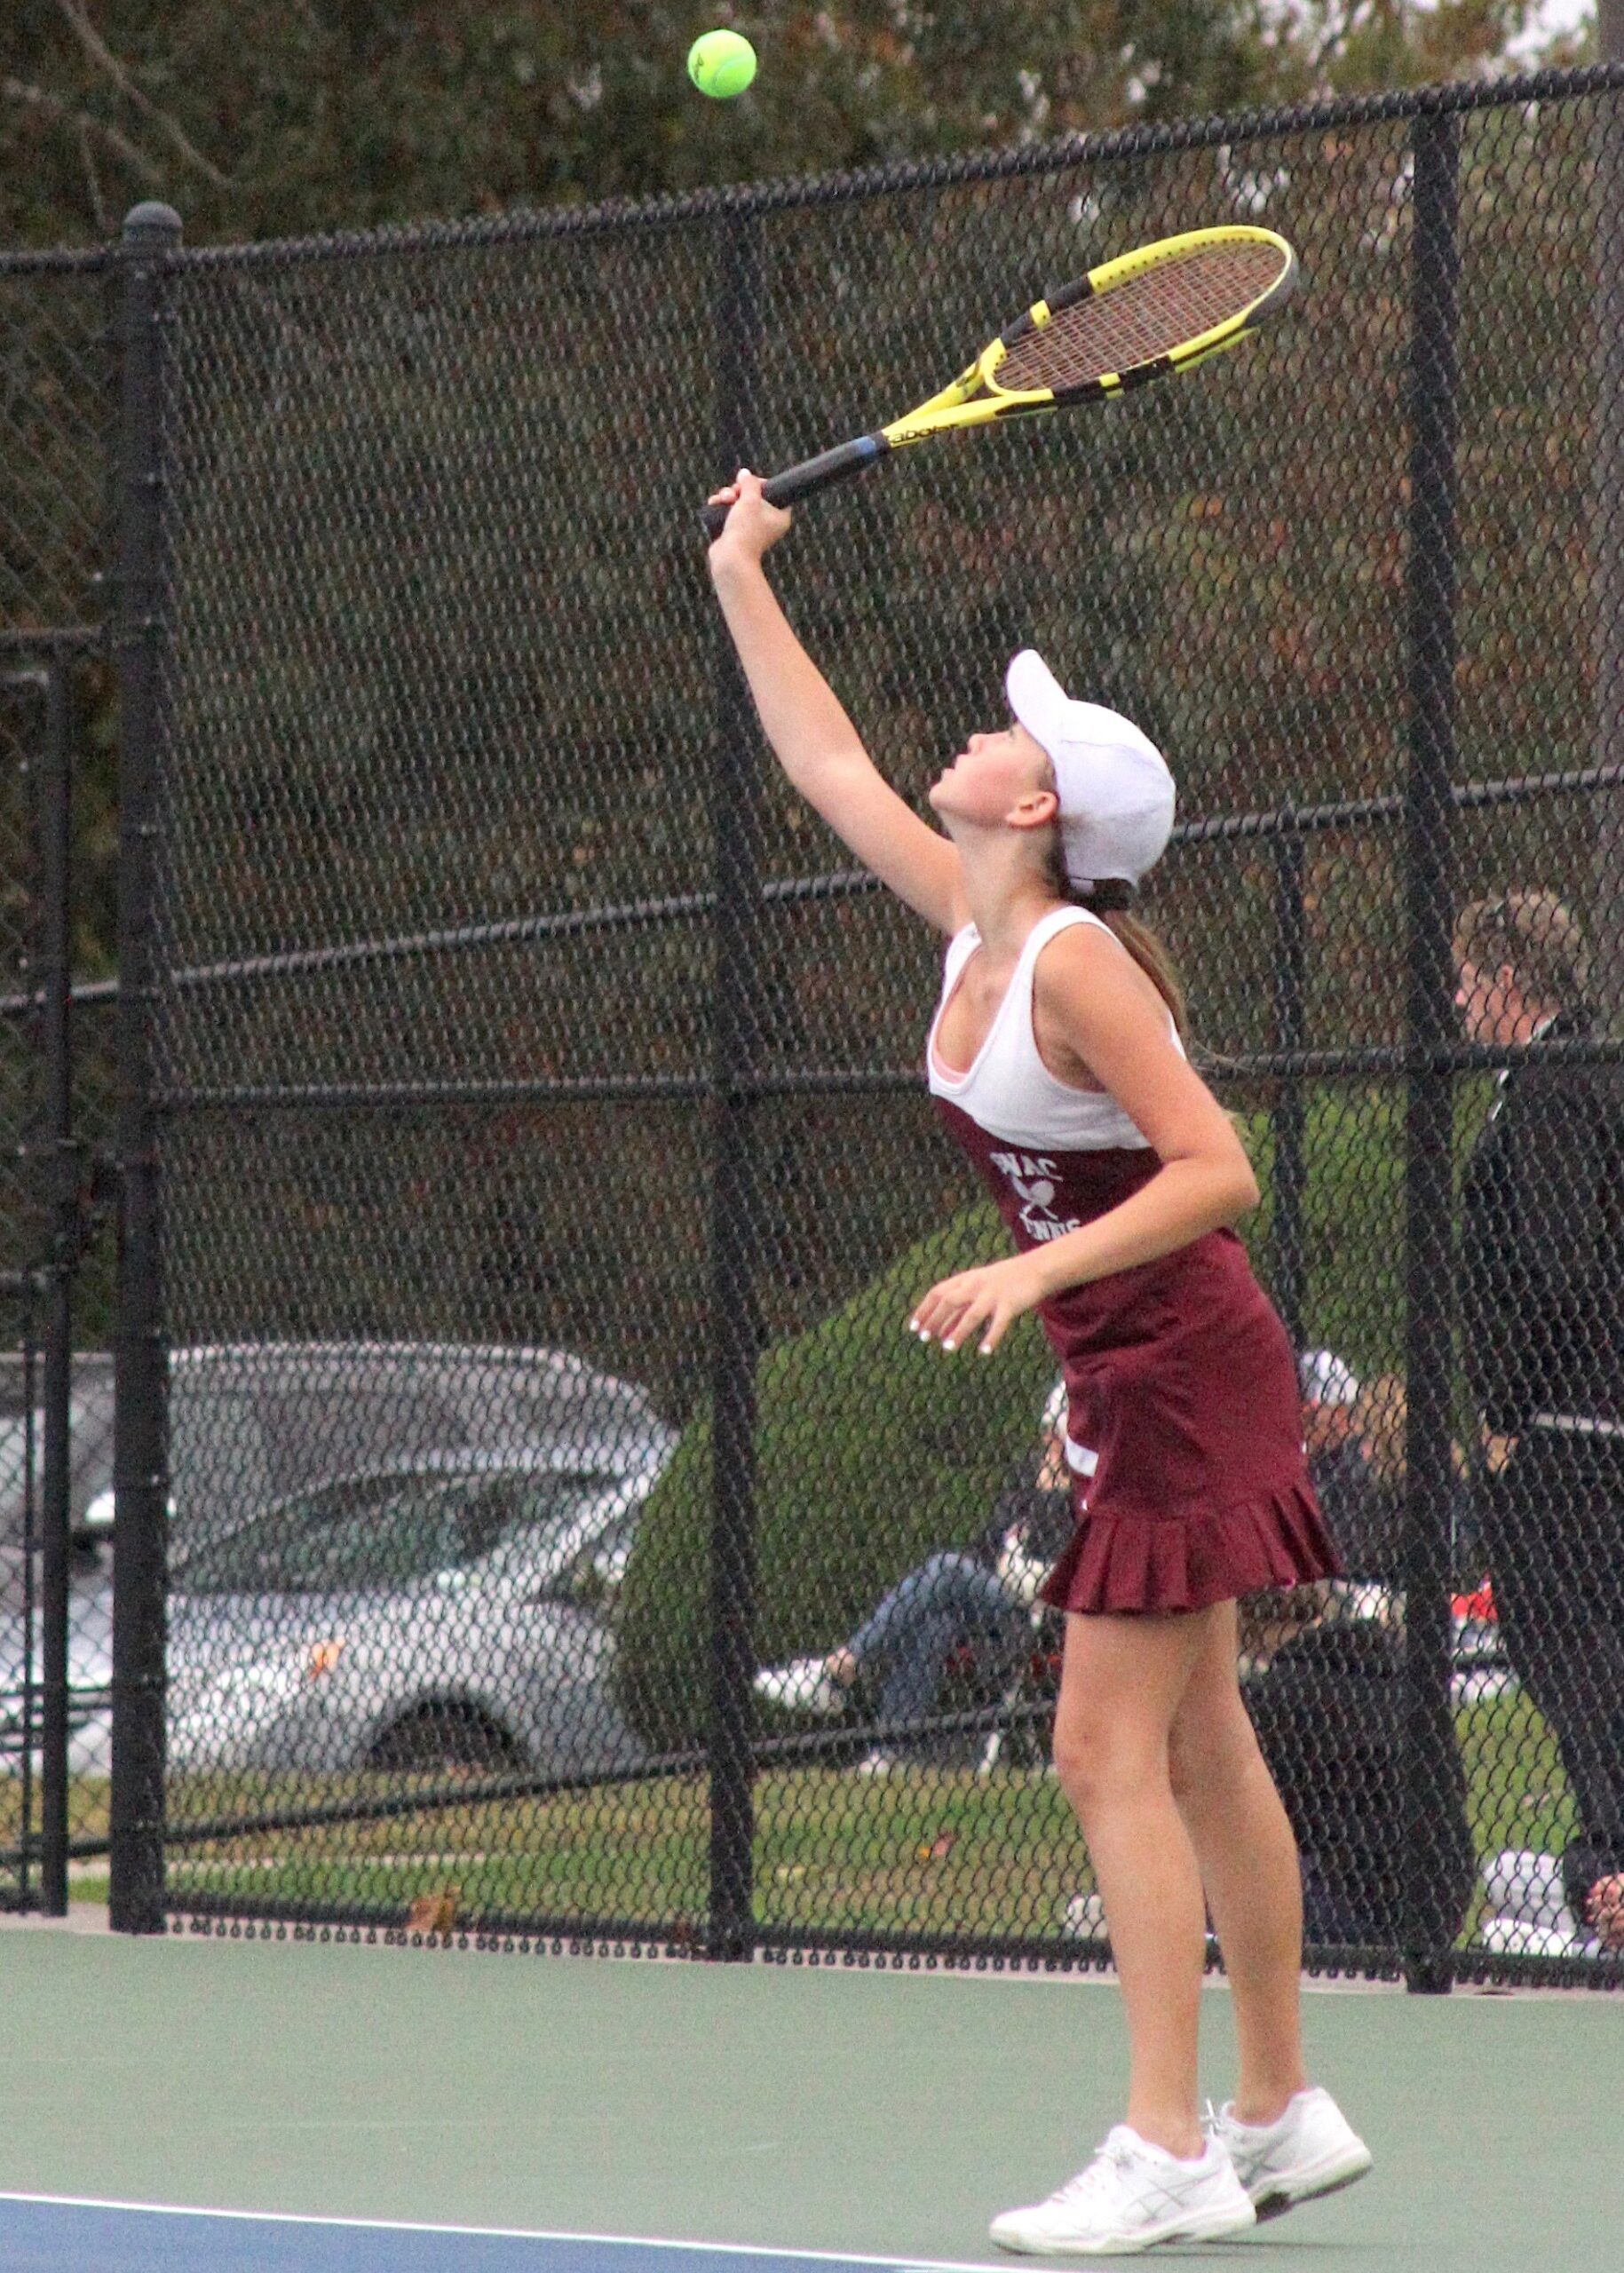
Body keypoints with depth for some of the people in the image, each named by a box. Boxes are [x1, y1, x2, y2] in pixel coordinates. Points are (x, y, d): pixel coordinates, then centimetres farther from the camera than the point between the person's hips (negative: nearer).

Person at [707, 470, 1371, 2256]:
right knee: (1196, 1750, 12)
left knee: (1108, 1756, -10)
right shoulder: (968, 924, 5)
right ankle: (1280, 2114, 19)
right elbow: (828, 767, 20)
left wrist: (1033, 1272, -31)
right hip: (1131, 1385, 9)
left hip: (1184, 1378, -9)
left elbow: (1218, 1169, -25)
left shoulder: (1073, 964, -20)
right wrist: (741, 577, 24)